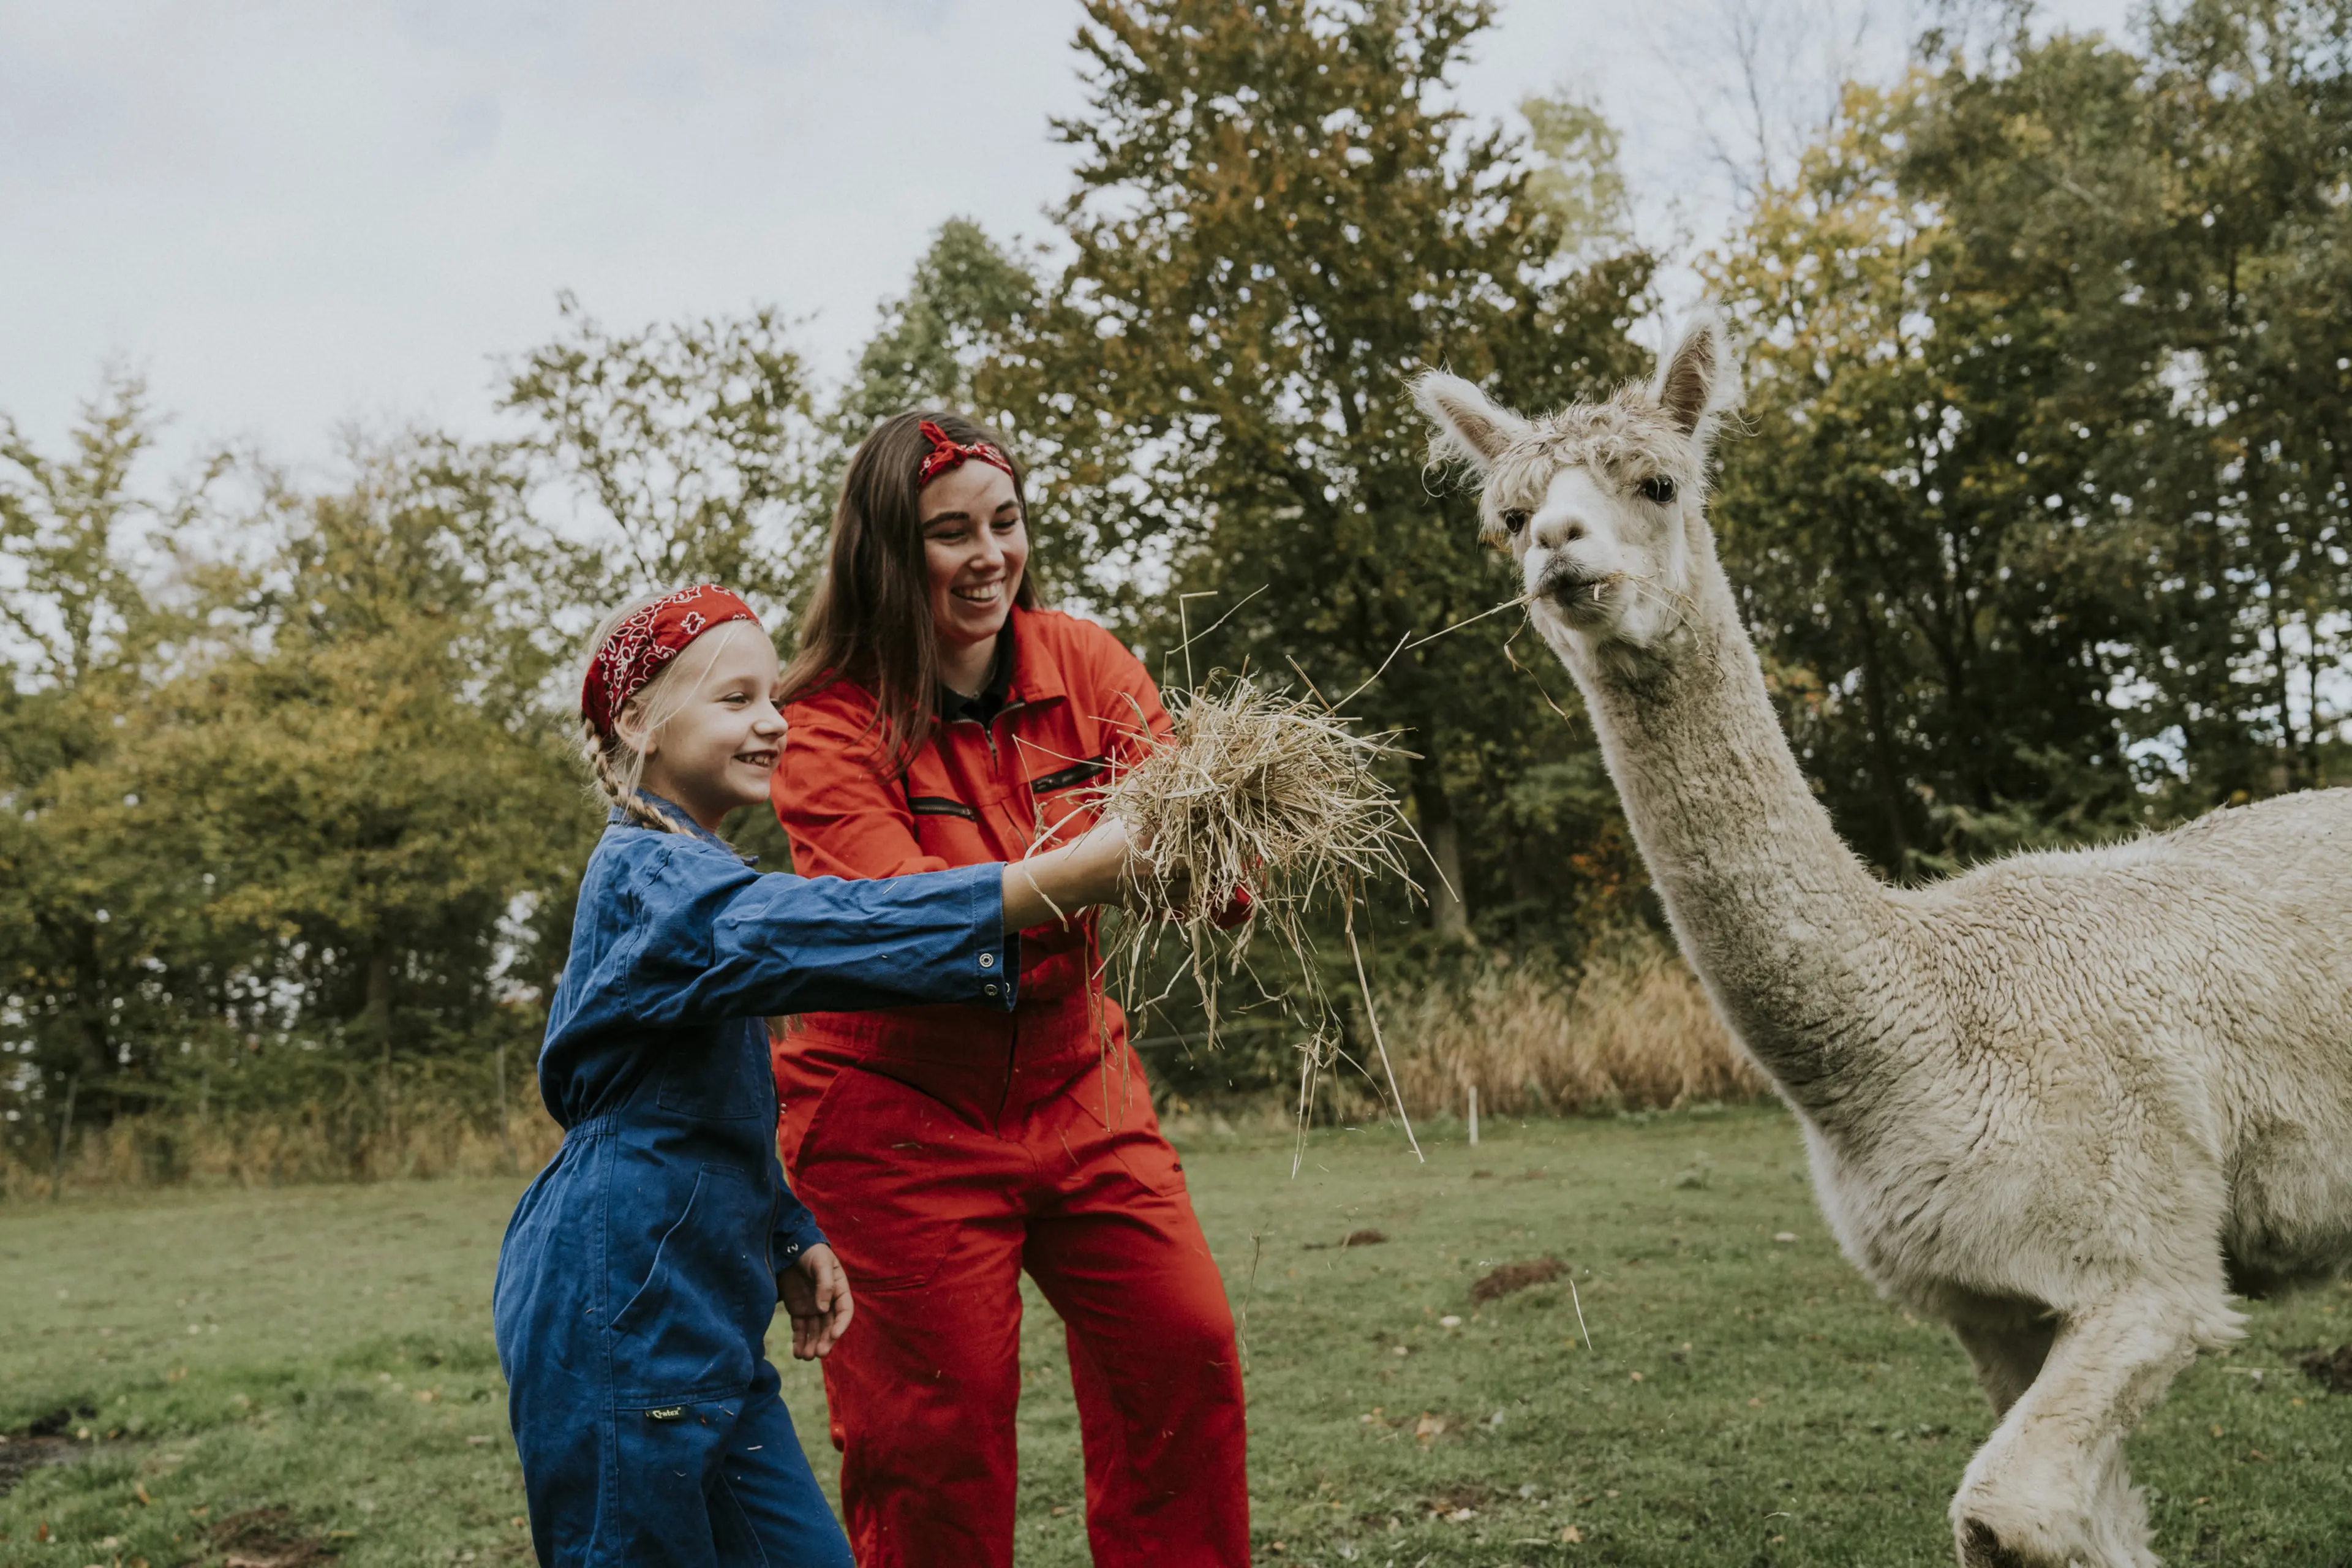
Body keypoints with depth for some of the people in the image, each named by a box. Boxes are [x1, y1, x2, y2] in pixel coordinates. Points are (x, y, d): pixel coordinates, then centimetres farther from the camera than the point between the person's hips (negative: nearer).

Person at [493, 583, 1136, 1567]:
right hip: (616, 1320, -10)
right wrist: (1084, 870, -42)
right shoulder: (651, 874, -16)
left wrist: (788, 1239, 10)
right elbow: (819, 933, -36)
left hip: (703, 1321, 10)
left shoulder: (693, 875, 16)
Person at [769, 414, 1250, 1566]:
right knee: (941, 1422, 2)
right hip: (899, 1113, -4)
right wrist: (1088, 858, -42)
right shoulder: (832, 724, -14)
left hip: (1077, 1090, 4)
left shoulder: (1082, 664, -3)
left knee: (1184, 1350, 0)